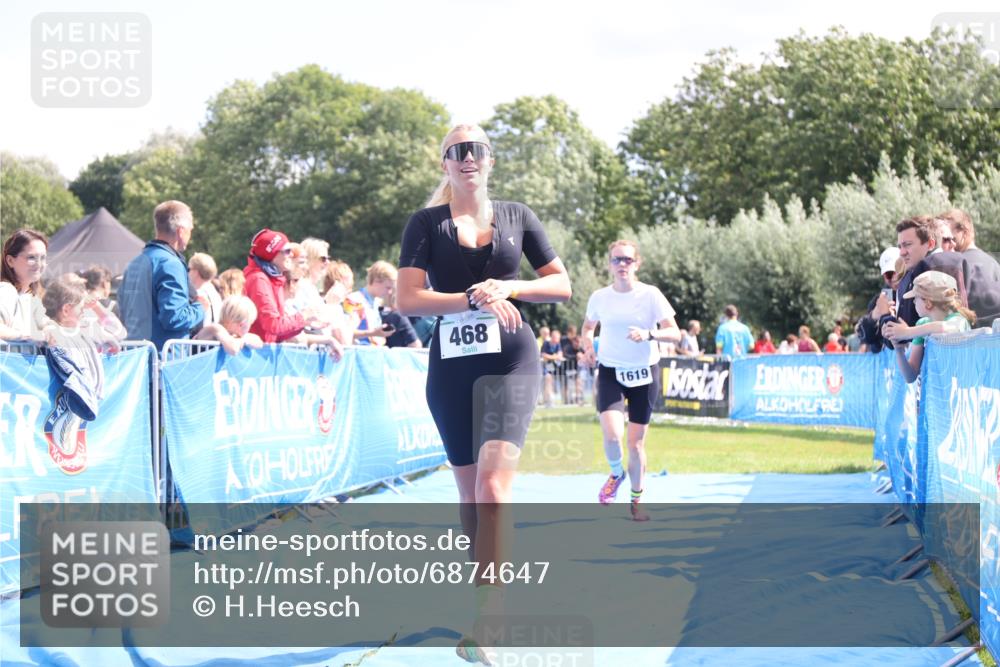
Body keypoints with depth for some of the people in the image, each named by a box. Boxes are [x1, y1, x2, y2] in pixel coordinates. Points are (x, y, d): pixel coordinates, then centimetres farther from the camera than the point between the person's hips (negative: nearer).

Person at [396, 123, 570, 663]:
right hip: (451, 364, 1)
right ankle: (487, 610, 23)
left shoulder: (516, 216, 7)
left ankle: (486, 619, -21)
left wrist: (509, 288, -8)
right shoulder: (427, 223, 4)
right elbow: (407, 300, -6)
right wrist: (474, 298, -17)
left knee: (493, 484, -18)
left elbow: (562, 285, 10)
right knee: (469, 491, 9)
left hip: (510, 360, -1)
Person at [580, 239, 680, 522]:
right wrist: (587, 342, -5)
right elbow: (588, 326, 16)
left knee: (636, 441, 2)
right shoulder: (599, 297, -2)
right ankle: (616, 473, 12)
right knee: (612, 434, -21)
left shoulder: (651, 295, -9)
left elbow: (674, 333, -11)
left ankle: (636, 501, 21)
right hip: (610, 371, 1)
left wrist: (649, 334, -29)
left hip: (644, 372, -1)